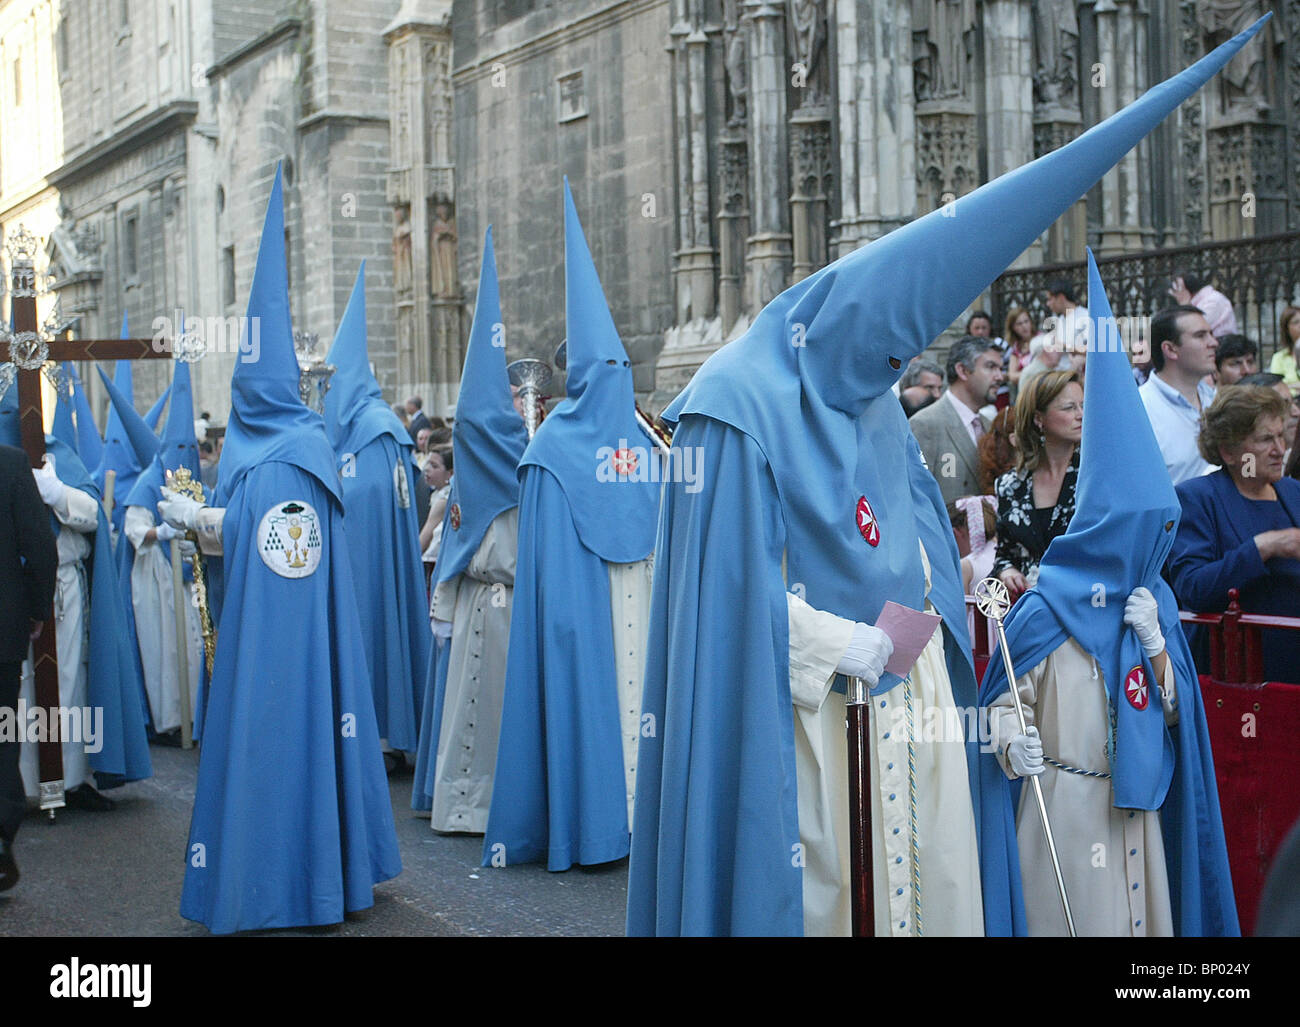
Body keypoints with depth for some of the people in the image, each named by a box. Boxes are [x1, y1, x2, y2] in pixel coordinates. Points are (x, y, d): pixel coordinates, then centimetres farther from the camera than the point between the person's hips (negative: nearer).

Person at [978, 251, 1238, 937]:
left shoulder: (1154, 600, 5)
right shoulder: (1046, 608, -13)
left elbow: (1174, 706, 7)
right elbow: (1003, 696, -9)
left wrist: (1157, 643, -10)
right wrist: (1011, 741, -29)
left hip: (1135, 802, 6)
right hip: (1063, 801, -6)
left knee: (1139, 912, 13)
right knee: (1071, 917, 2)